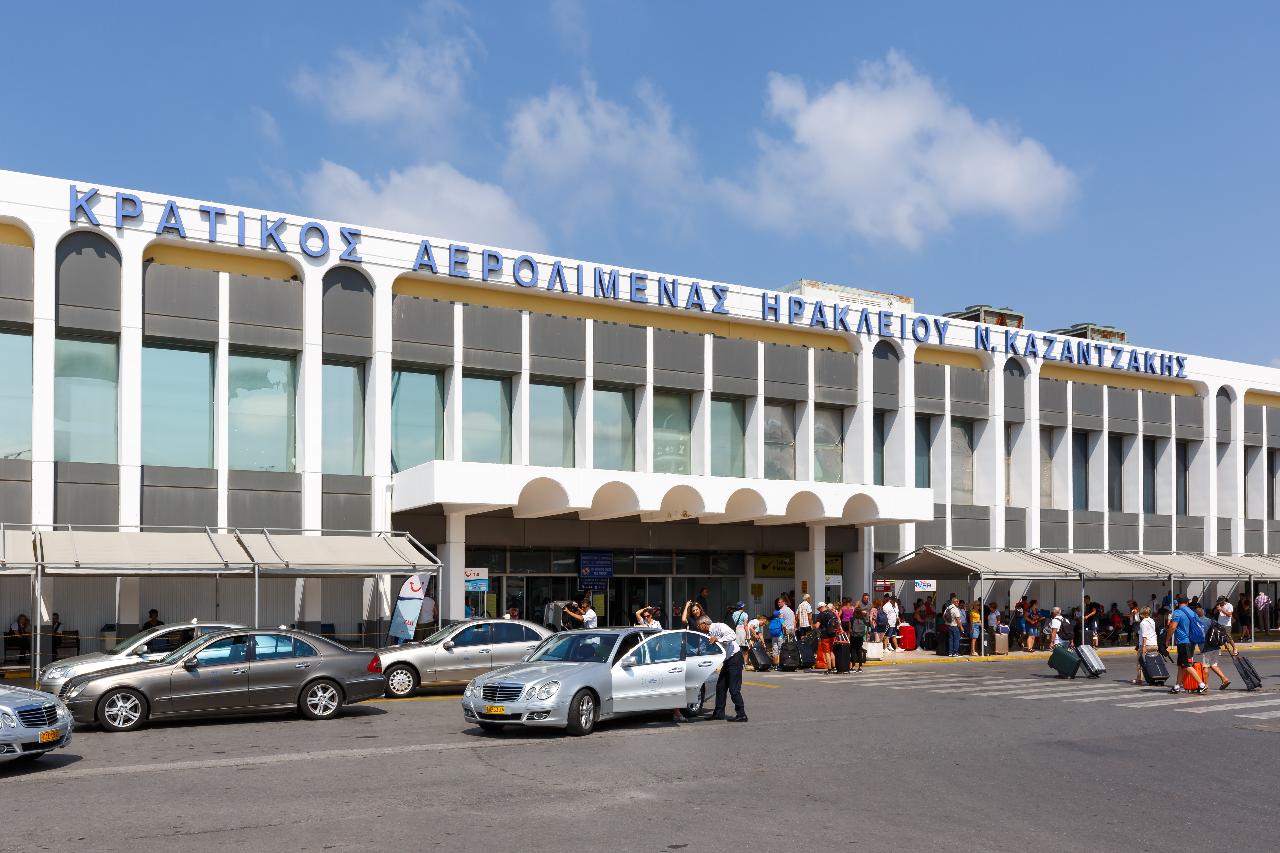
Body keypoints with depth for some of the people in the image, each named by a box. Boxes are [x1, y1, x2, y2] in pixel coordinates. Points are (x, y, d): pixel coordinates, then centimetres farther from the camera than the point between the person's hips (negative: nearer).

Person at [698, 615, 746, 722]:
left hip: (735, 658, -9)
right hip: (727, 661, 9)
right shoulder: (709, 634, 12)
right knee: (720, 687, 11)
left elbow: (733, 636, -27)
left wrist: (718, 639, -28)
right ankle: (719, 713, 19)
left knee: (734, 689, -10)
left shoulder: (719, 627, -14)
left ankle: (741, 715, -5)